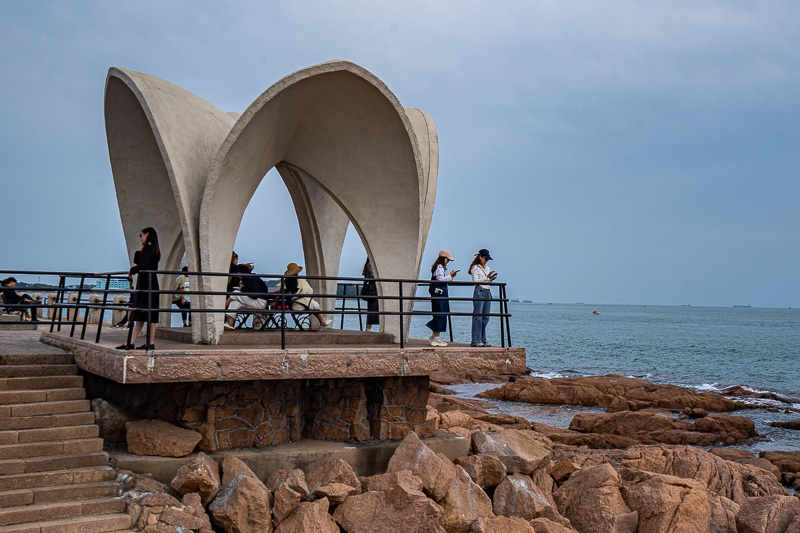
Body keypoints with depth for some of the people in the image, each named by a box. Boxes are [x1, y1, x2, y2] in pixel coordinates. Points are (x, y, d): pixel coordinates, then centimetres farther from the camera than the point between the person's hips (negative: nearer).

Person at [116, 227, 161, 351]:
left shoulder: (149, 248, -11)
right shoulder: (149, 248, 19)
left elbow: (144, 266, -21)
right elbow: (137, 260, 23)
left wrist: (132, 270, -5)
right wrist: (141, 247, 16)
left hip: (147, 284, -10)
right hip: (145, 285, 10)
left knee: (149, 314, -10)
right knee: (140, 316, 8)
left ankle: (151, 343, -10)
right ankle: (130, 342, 9)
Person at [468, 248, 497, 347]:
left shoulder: (487, 268, 20)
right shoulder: (475, 268, -1)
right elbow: (475, 281, -11)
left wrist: (491, 279, 3)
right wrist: (487, 277, -16)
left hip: (487, 292, 8)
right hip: (479, 292, -8)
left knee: (486, 317, 6)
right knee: (477, 317, -9)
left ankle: (482, 340, 10)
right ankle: (475, 341, -8)